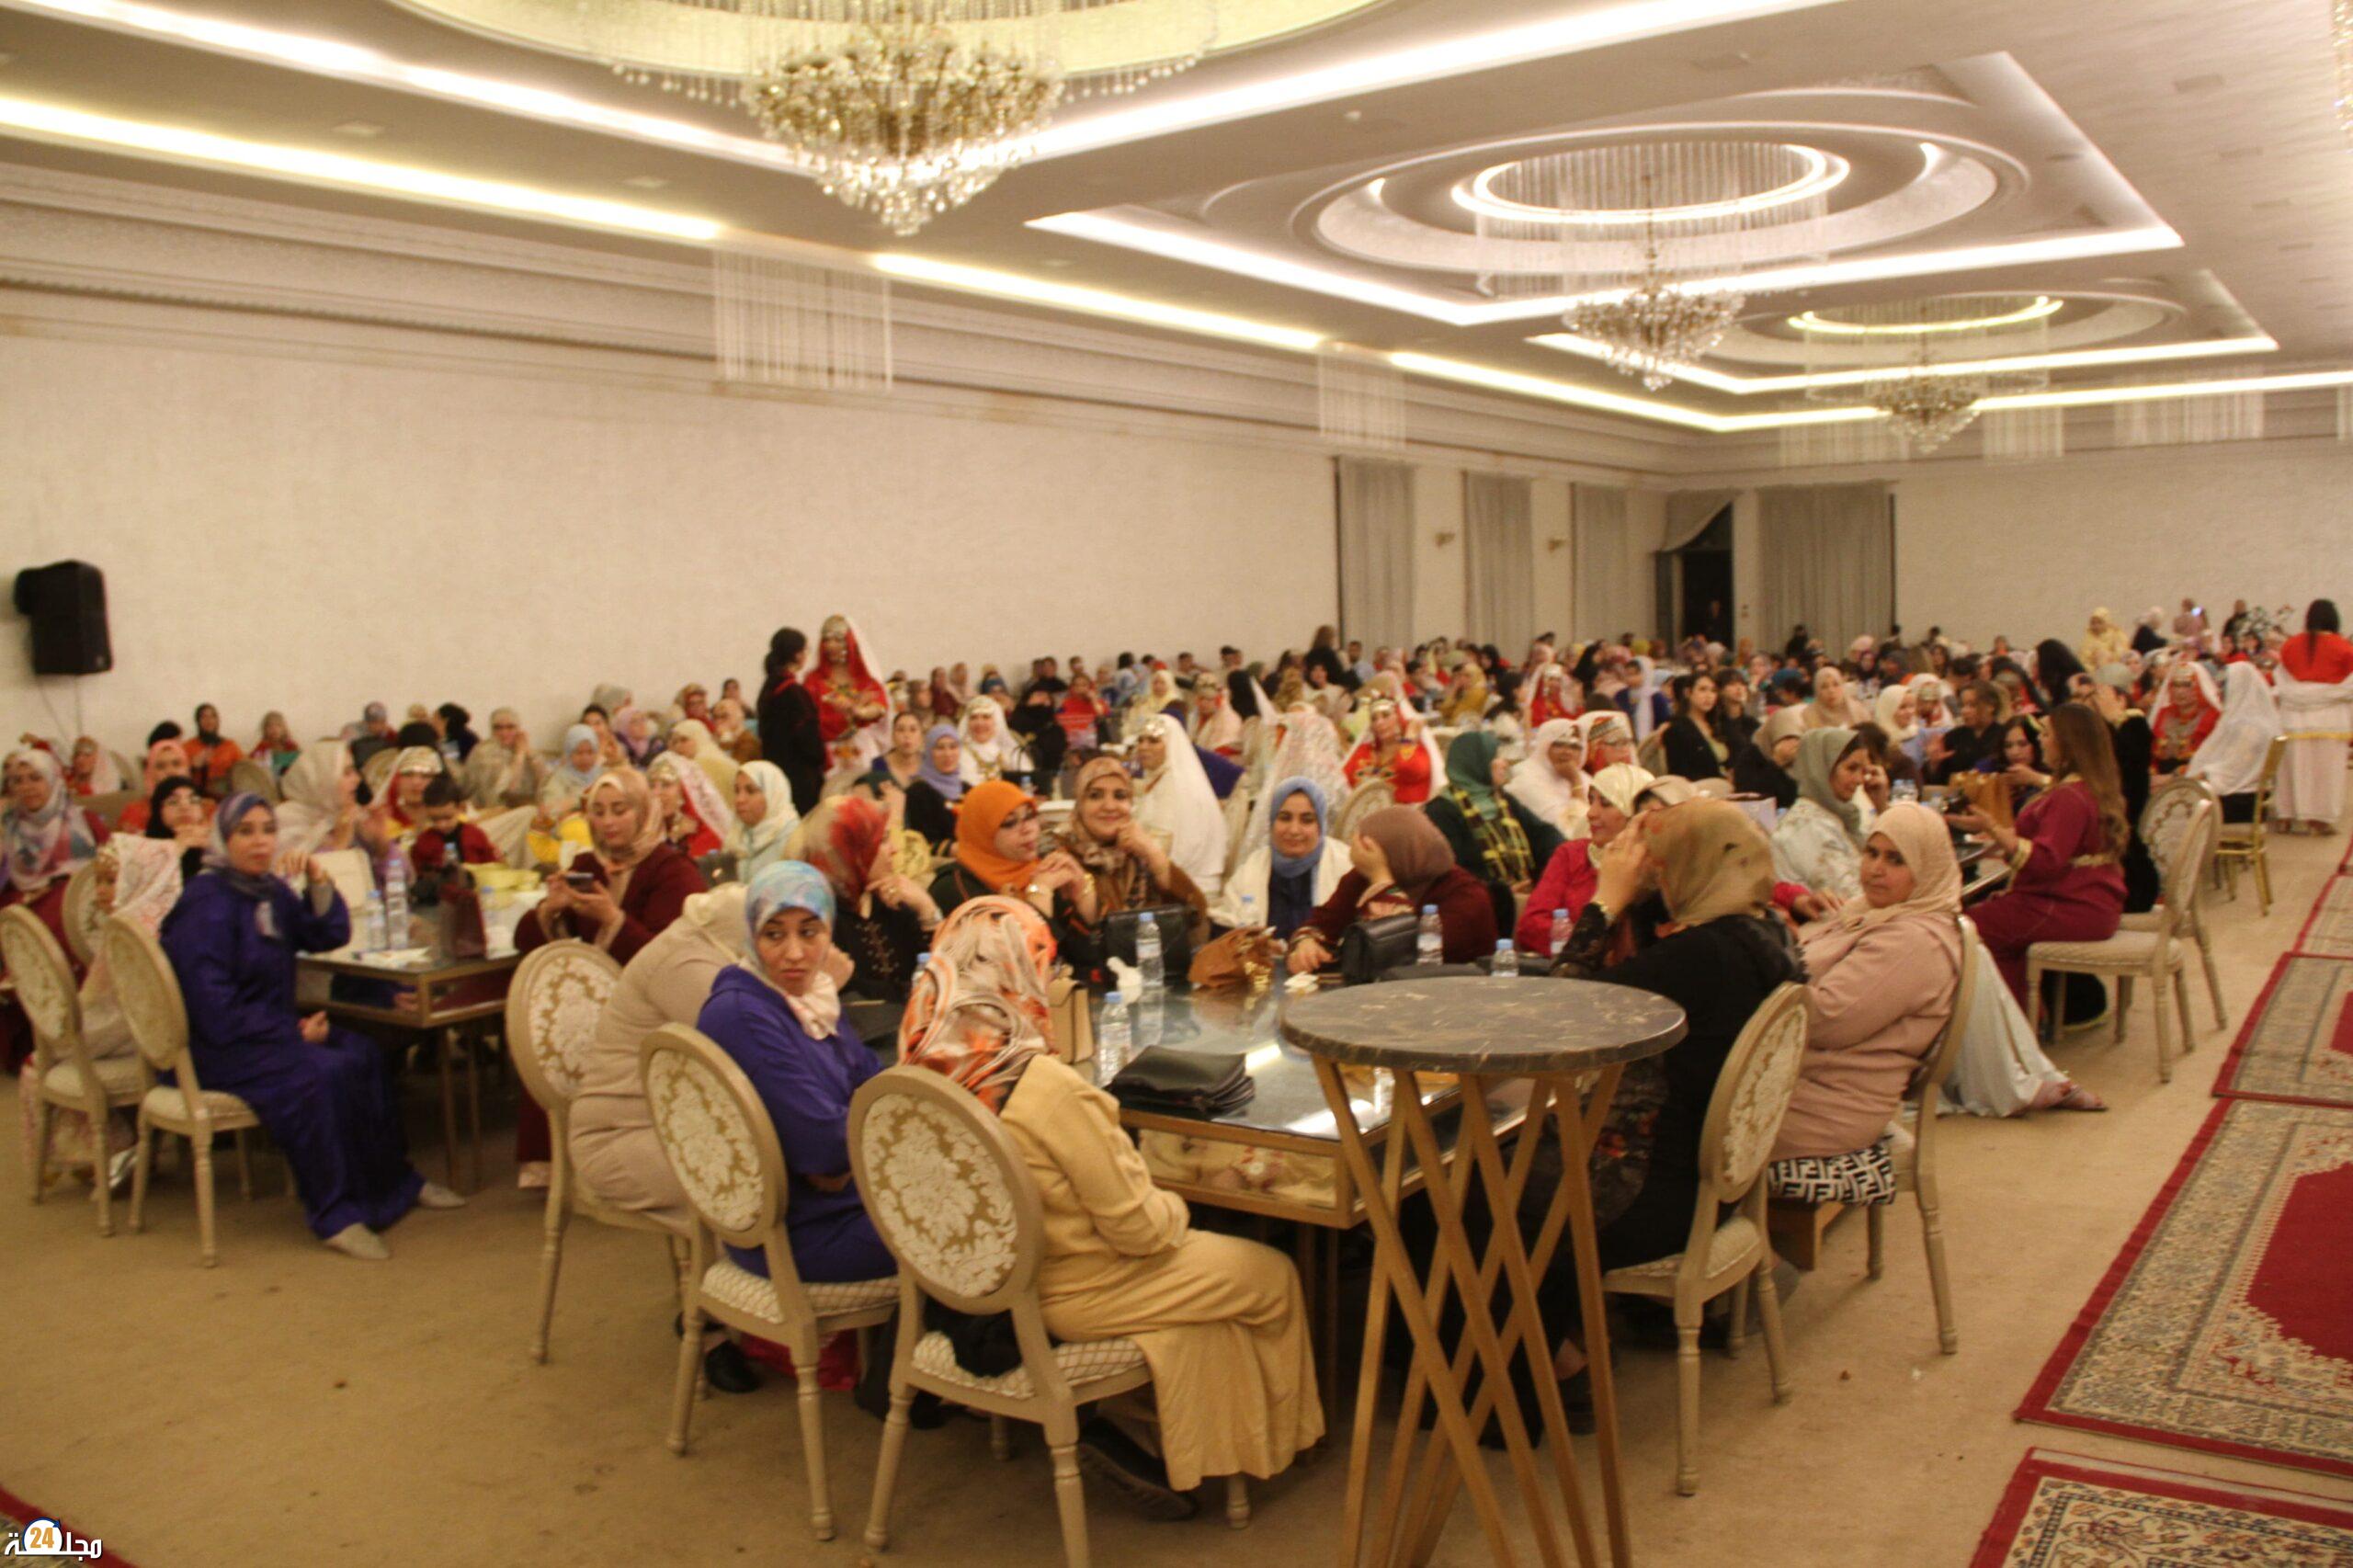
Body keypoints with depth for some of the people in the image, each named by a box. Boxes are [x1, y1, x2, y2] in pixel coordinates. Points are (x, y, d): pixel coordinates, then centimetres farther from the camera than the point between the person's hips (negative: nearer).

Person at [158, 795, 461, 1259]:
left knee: (367, 1057, -8)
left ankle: (395, 1181, 6)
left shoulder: (269, 891, 9)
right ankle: (335, 1215, -22)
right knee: (321, 1073, -29)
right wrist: (294, 1032, -17)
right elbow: (216, 1010, -22)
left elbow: (328, 938, 14)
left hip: (270, 1029, 9)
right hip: (217, 1047, -9)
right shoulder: (206, 906, -17)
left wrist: (319, 886, -3)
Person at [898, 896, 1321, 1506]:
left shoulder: (925, 1064, -10)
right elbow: (1139, 1227, -20)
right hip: (1063, 1294, -7)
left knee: (1199, 1253, 26)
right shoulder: (1053, 1090, -31)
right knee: (1273, 1274, 12)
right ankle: (1274, 1437, 33)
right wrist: (1174, 1208, 0)